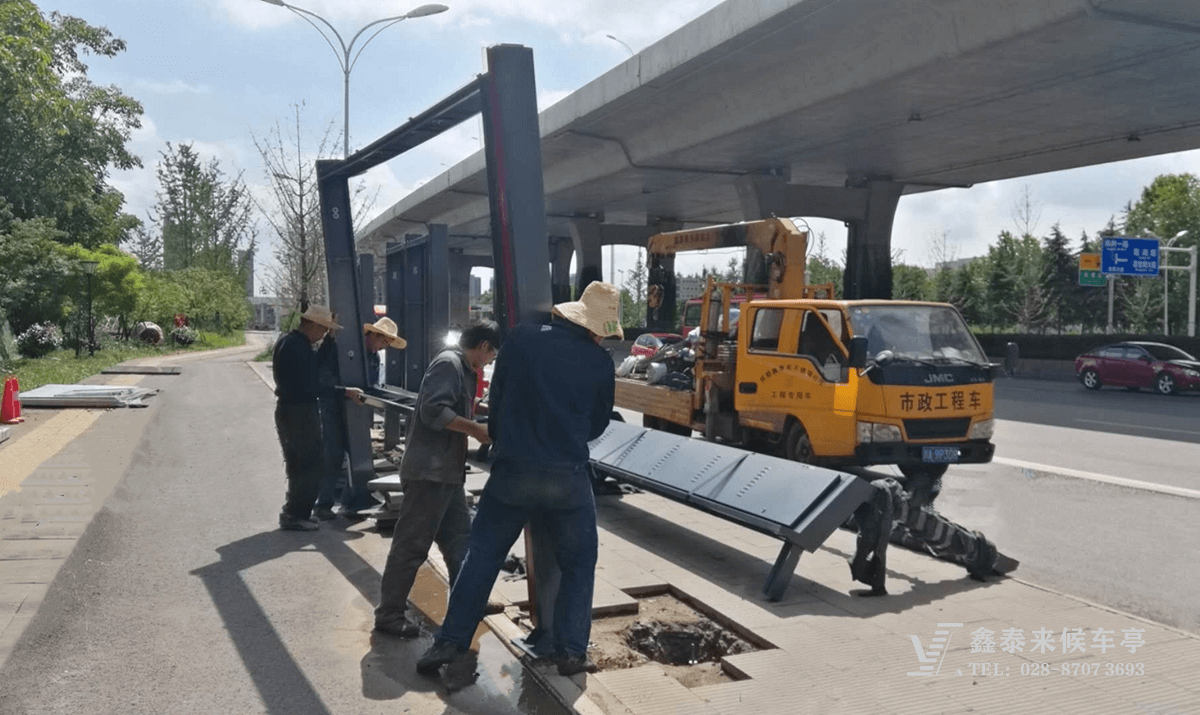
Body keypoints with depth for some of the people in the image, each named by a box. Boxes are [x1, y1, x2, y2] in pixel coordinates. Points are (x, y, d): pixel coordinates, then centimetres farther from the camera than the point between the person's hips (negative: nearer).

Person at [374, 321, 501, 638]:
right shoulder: (448, 363, -14)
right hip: (429, 472, -10)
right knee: (412, 544, -2)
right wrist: (477, 430, -20)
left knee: (460, 538, 16)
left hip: (447, 472, 10)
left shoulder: (464, 369, 16)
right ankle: (388, 614, 8)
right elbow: (434, 410, -24)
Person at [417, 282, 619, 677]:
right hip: (568, 477, -1)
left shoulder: (521, 339, -4)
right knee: (579, 563, 16)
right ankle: (571, 652, 13)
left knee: (482, 555, 13)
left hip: (512, 470, 1)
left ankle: (449, 642, 13)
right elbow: (598, 425, 9)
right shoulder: (599, 361, -3)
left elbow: (496, 401, 4)